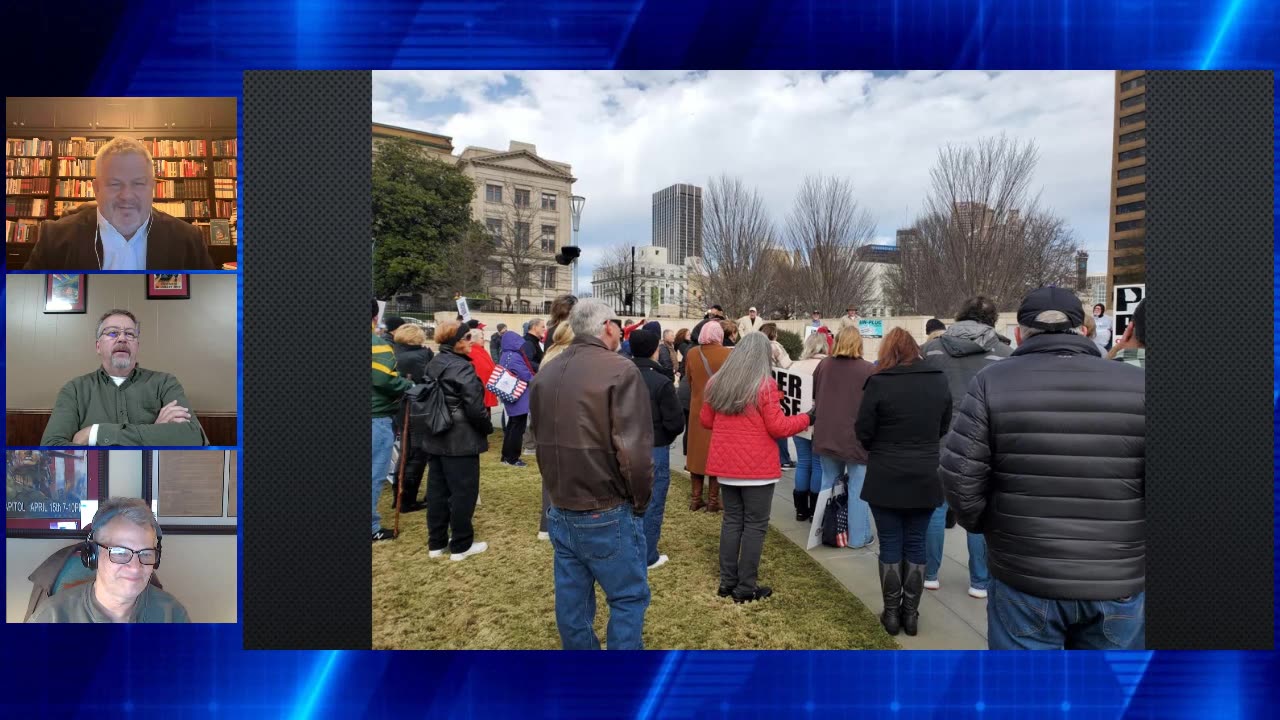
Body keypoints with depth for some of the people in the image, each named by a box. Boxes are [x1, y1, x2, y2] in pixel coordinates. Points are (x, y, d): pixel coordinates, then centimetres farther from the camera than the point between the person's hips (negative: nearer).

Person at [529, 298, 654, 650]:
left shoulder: (546, 374, 7)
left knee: (572, 600, 17)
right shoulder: (620, 370, -16)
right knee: (628, 597, 8)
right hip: (607, 514, -7)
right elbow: (633, 450, -21)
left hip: (560, 511, 7)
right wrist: (640, 501, -6)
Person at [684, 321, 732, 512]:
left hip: (698, 409, 3)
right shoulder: (728, 355, -13)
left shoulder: (692, 354, -4)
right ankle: (713, 501, 11)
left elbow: (689, 381, 5)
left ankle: (695, 500, 17)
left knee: (698, 452, 13)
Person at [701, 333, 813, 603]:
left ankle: (727, 582, 20)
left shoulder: (717, 382, 4)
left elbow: (705, 421, 12)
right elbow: (778, 427, -12)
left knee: (732, 520, 15)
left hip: (726, 463, 6)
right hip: (757, 466, -5)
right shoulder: (765, 385, -12)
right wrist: (807, 418, 1)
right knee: (755, 524, 4)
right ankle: (746, 587, 10)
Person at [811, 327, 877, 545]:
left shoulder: (823, 365, 1)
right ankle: (858, 536, 15)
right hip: (857, 438, -5)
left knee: (828, 484, 17)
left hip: (826, 436, 5)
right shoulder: (869, 370, -15)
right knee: (858, 489, 7)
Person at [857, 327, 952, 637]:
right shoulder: (939, 380, -1)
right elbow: (944, 427, 10)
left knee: (891, 545, 8)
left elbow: (863, 433, -8)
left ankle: (892, 613, 17)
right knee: (915, 544, 13)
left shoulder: (878, 382, -13)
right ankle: (911, 613, 20)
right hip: (926, 478, 3)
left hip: (886, 479, -3)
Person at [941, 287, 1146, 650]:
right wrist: (1134, 541, 11)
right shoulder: (1137, 384, -4)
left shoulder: (992, 382, -8)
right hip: (1120, 584, 2)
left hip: (1024, 581, -1)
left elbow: (960, 476, -11)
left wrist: (984, 525, 8)